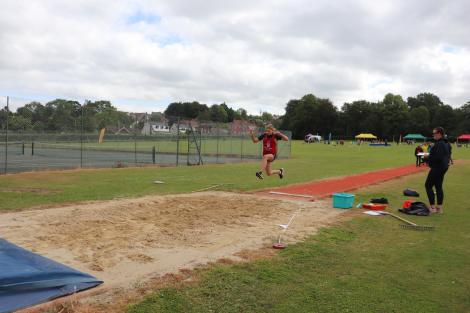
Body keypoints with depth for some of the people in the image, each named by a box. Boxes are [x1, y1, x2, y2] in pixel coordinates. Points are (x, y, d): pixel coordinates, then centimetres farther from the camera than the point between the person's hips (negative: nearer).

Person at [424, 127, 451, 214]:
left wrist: (428, 157, -13)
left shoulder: (439, 144, -20)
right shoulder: (446, 144, 14)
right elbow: (448, 155, 23)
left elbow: (438, 157, -28)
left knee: (428, 185, -4)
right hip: (443, 167, 10)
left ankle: (432, 207, -4)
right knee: (438, 187, 14)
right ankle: (439, 207, 18)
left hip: (437, 168, -10)